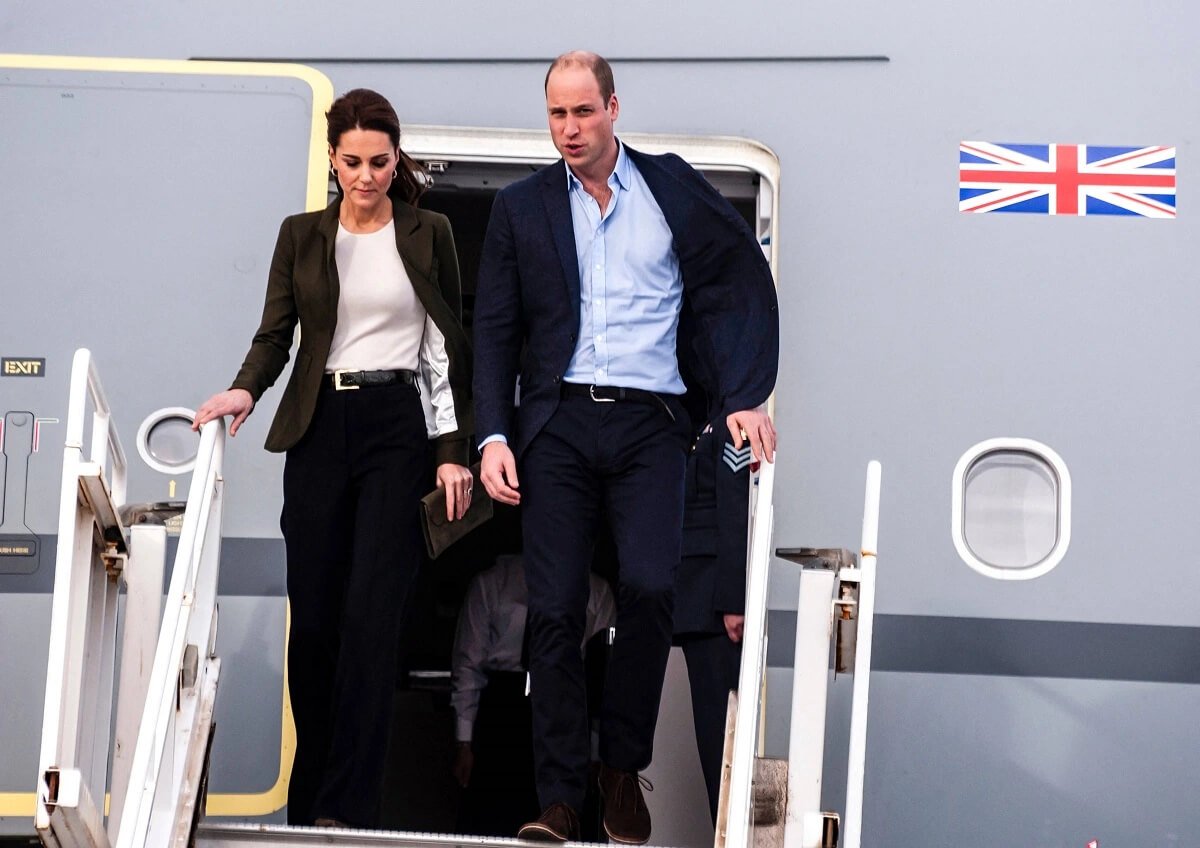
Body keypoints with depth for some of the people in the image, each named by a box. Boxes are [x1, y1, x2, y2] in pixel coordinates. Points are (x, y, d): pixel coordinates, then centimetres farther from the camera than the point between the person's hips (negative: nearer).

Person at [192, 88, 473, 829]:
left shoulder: (428, 234, 6)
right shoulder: (302, 236, 11)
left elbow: (451, 347, 6)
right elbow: (276, 332, 7)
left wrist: (454, 451, 0)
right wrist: (246, 389, -14)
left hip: (398, 426, -2)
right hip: (318, 430, 3)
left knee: (371, 613, -12)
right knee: (313, 614, 1)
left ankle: (347, 806, -14)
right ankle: (307, 801, 10)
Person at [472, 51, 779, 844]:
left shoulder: (672, 185, 8)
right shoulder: (521, 206, 11)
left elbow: (743, 284, 7)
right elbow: (495, 331, 11)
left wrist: (746, 398, -3)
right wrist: (493, 435, -1)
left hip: (649, 422, -1)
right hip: (557, 422, 1)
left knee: (651, 588, -18)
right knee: (555, 609, -5)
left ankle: (624, 769, 0)